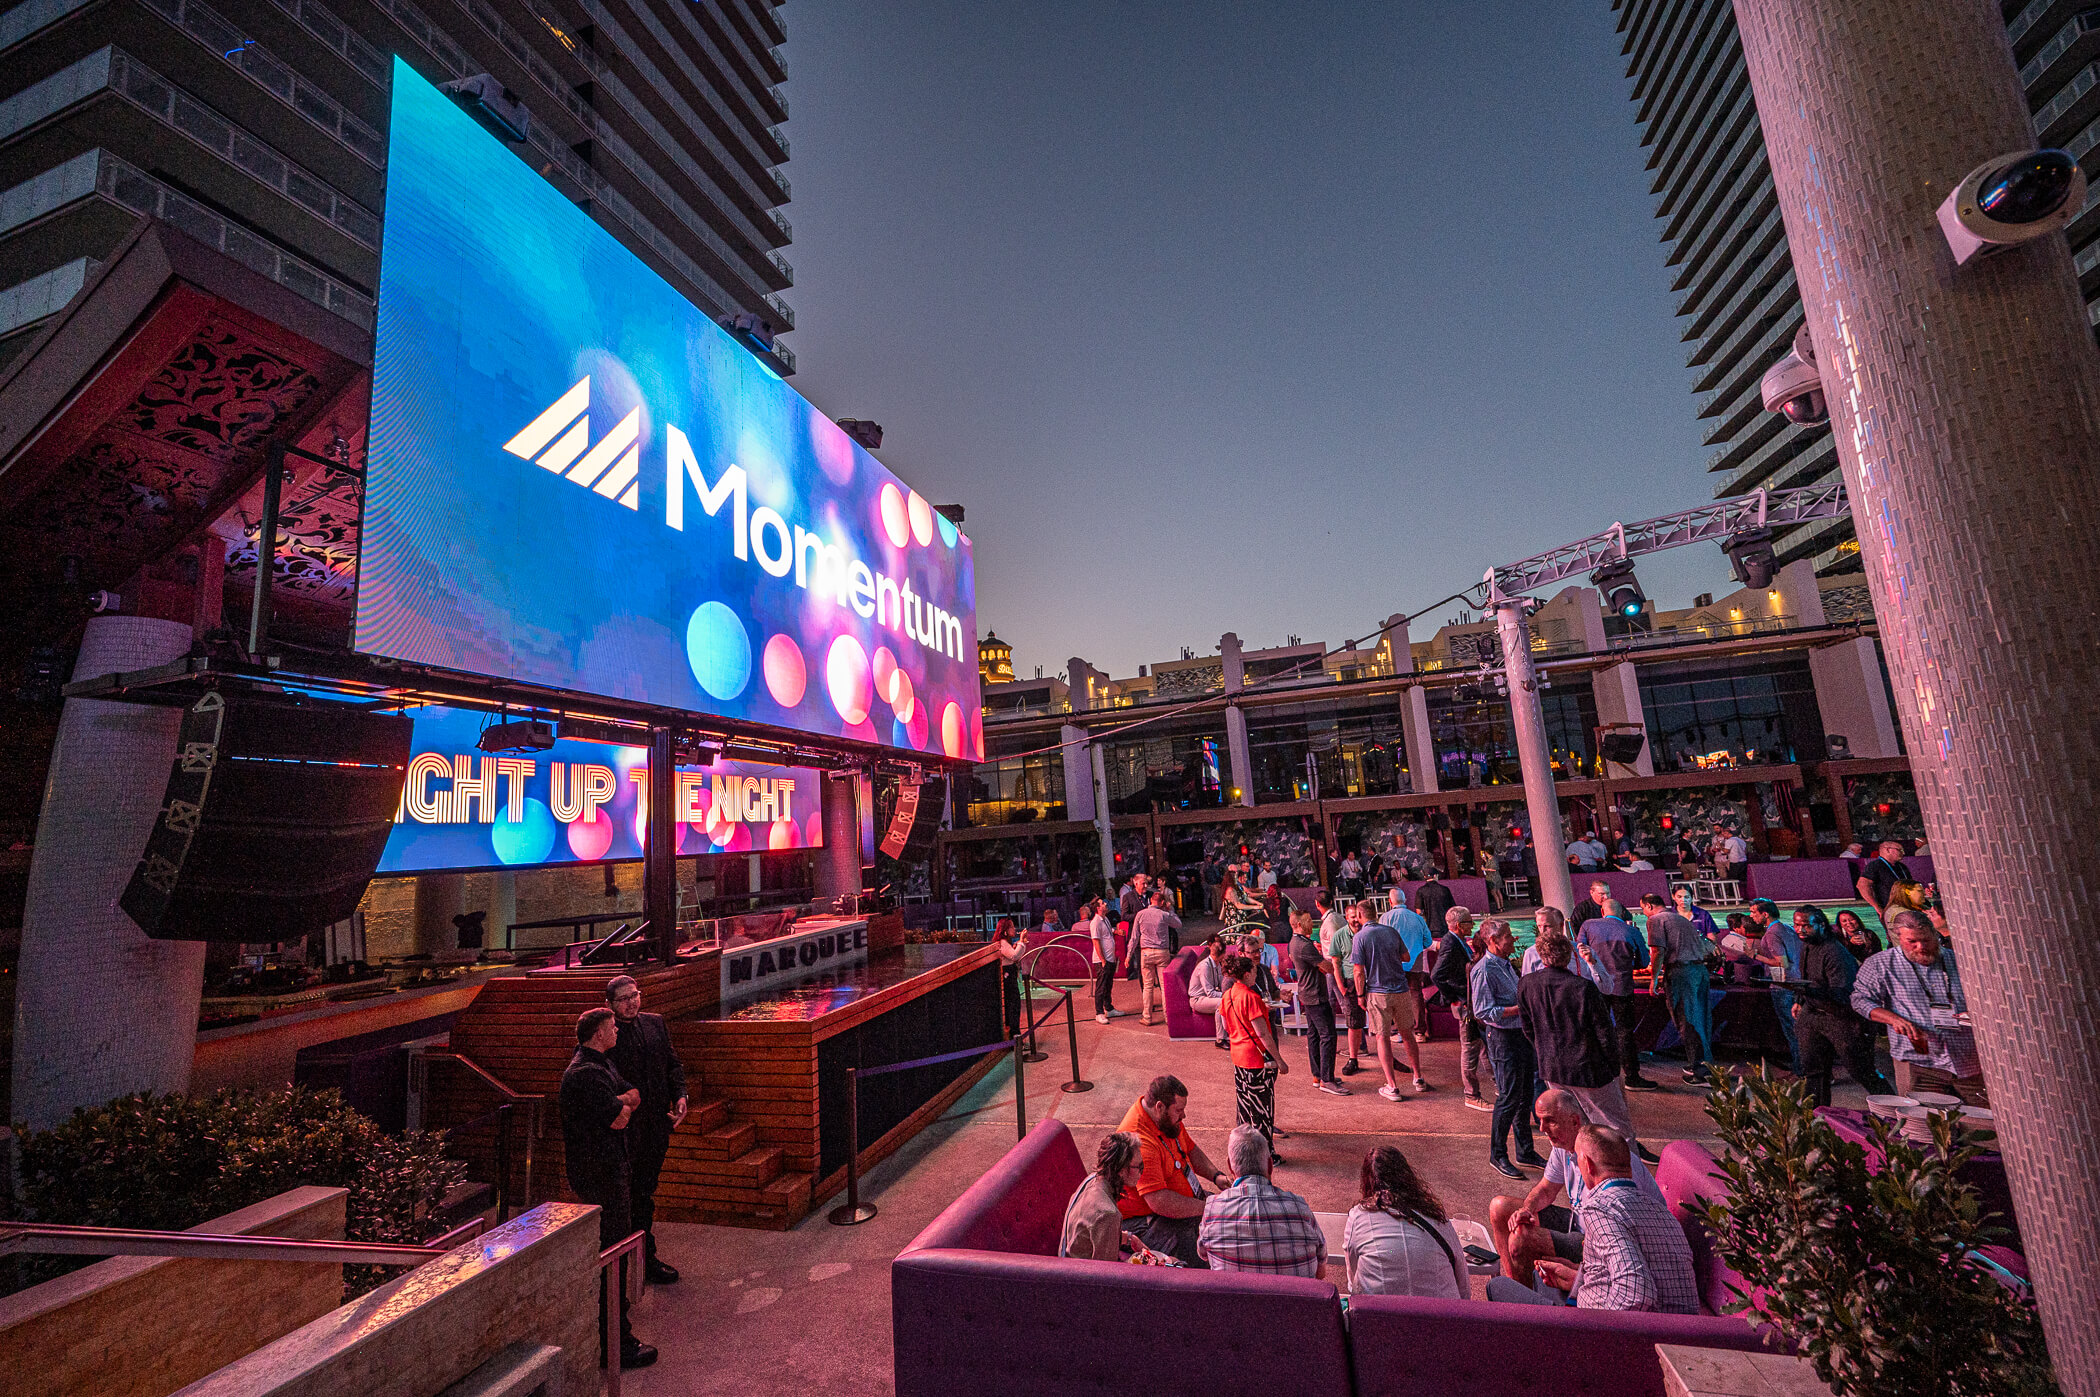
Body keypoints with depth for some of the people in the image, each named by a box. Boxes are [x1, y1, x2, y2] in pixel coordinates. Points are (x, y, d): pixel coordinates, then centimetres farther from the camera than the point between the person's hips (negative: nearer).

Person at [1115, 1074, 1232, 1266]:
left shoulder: (1167, 1118, -1)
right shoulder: (1139, 1142, -32)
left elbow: (1191, 1149, 16)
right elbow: (1160, 1202, -33)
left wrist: (1216, 1175, -1)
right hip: (1146, 1221, -10)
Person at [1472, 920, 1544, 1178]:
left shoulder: (1506, 965, 13)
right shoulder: (1484, 969, -18)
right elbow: (1483, 1012, -22)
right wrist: (1521, 1008, -23)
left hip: (1521, 1034, 9)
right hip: (1504, 1039, -9)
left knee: (1525, 1096, 17)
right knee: (1508, 1098, -3)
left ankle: (1525, 1150, 30)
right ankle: (1497, 1155, 11)